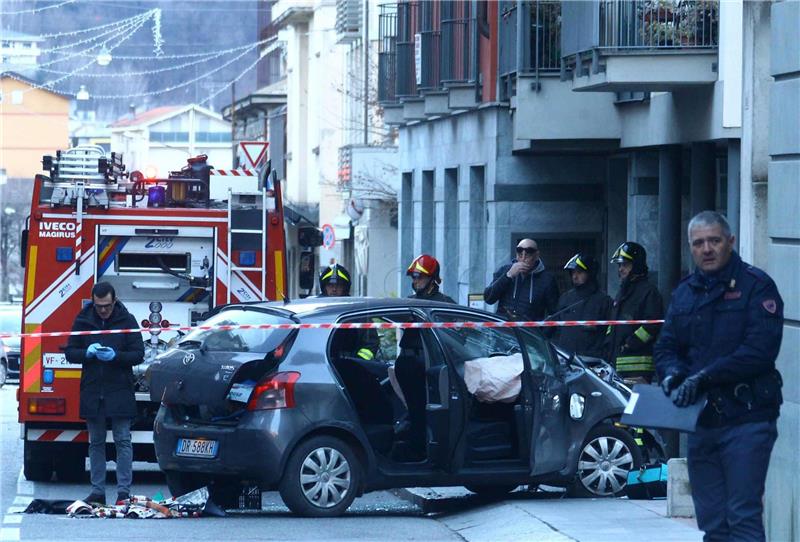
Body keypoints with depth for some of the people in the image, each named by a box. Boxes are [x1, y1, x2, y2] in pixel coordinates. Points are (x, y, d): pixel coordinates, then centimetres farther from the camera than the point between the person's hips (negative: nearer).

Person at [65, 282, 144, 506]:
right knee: (96, 443, 7)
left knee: (123, 441, -4)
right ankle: (97, 492, 11)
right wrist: (87, 352, -13)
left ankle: (124, 491, -3)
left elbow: (138, 354, -2)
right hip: (91, 392, 3)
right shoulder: (83, 321, 6)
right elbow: (70, 353, 8)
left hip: (120, 392, -3)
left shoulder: (127, 321, -1)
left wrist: (115, 356, -19)